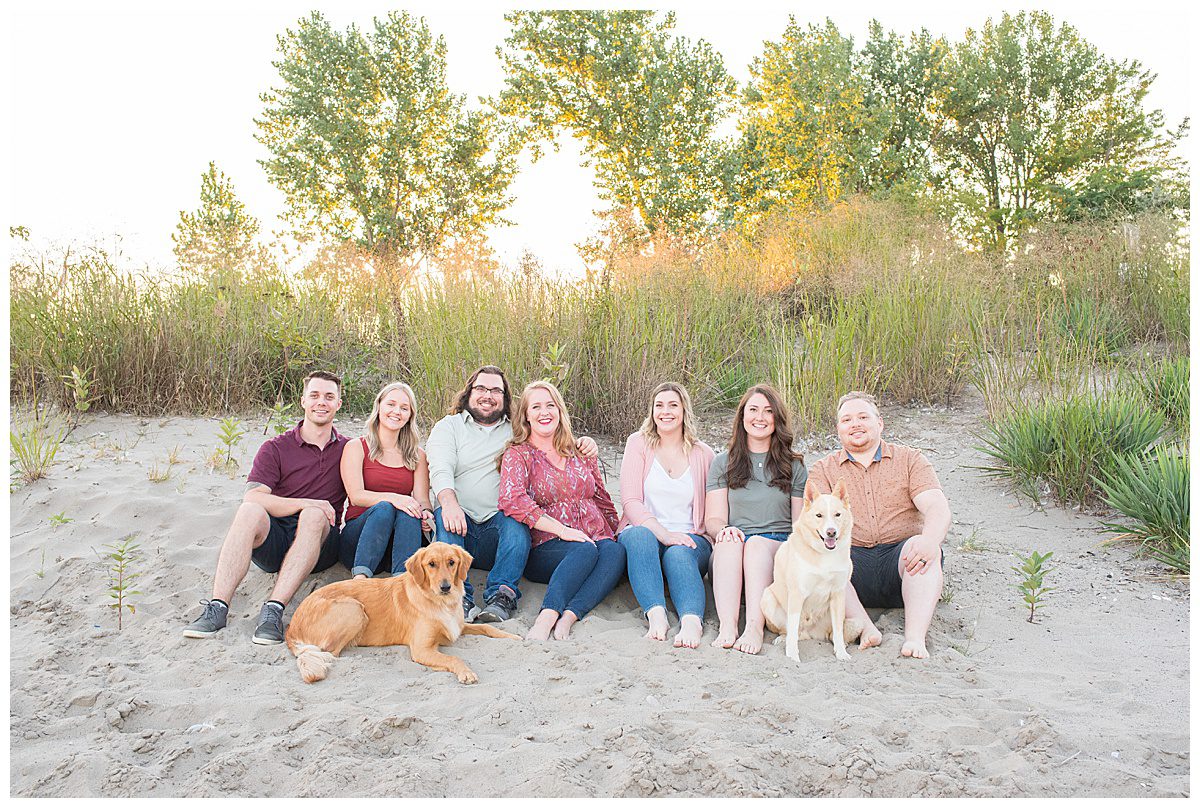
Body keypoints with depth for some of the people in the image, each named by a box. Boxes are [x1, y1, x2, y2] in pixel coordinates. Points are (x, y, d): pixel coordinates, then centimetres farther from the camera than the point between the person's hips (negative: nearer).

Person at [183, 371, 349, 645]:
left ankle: (274, 610, -41)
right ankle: (217, 607, -37)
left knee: (313, 515, -33)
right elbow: (253, 497, -9)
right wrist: (306, 503, -19)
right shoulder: (275, 448, 6)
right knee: (250, 511, -31)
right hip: (273, 542, 0)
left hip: (319, 546, 0)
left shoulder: (348, 450, 12)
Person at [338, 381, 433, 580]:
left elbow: (422, 498, 4)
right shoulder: (356, 447, 7)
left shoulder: (417, 455, 16)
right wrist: (392, 498, -26)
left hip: (400, 537, 2)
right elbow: (356, 495, -7)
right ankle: (360, 579, -48)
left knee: (409, 512, -30)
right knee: (384, 508, -32)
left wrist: (426, 512, -21)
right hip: (359, 533, -2)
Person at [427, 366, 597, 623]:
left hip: (500, 528, 1)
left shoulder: (517, 431, 21)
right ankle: (458, 597, -40)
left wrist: (583, 446, -4)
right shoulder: (448, 426, 14)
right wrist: (449, 503, -26)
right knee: (443, 515, -32)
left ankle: (502, 596, -39)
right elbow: (440, 470, -4)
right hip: (459, 523, -1)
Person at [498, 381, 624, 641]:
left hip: (598, 538, 4)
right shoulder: (518, 455, 5)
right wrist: (561, 529, -19)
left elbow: (603, 501, 27)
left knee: (615, 551, -30)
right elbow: (511, 500, -13)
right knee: (586, 551, -35)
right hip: (545, 549, -4)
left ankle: (568, 618, -45)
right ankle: (545, 620, -47)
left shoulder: (581, 453, 20)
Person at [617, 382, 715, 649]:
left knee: (679, 554, -35)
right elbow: (630, 501, -3)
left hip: (689, 538, 1)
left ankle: (692, 620, -57)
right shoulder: (638, 443, 8)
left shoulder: (702, 454, 13)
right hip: (643, 530, 0)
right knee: (639, 535, -36)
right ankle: (656, 614, -50)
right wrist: (664, 534, -20)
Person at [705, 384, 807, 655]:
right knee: (729, 541, -33)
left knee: (757, 544, -33)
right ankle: (727, 626, -48)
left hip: (779, 546, 0)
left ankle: (754, 627, -49)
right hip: (730, 553, 1)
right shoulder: (723, 463, 16)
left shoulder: (794, 465, 16)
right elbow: (714, 519, 6)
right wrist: (724, 529, -19)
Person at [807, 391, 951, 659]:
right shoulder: (823, 470, 15)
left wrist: (930, 539, -27)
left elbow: (937, 507, -3)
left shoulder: (910, 460, 13)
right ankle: (866, 629, -39)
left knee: (923, 548, -31)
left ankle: (915, 637, -40)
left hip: (899, 563, 0)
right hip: (853, 561, 0)